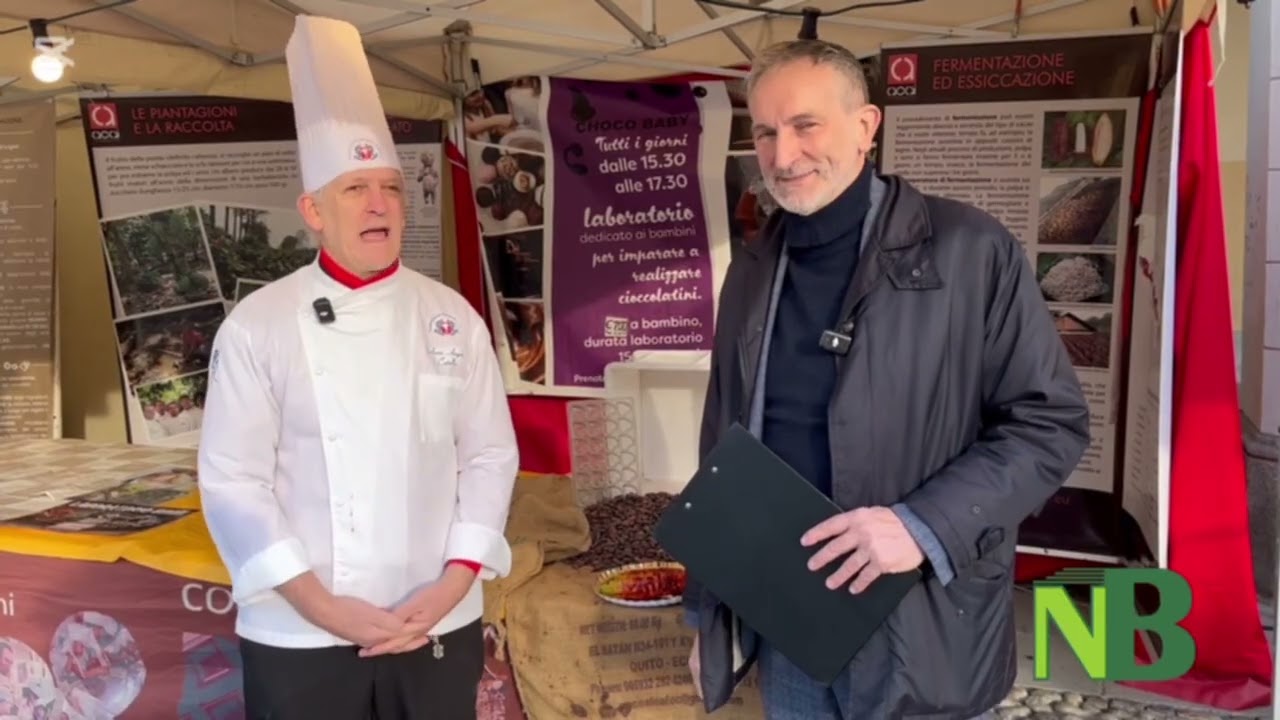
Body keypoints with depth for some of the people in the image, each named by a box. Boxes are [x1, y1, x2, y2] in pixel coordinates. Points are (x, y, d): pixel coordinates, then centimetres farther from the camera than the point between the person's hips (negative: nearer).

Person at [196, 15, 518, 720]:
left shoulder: (452, 317, 2)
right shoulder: (258, 326, -5)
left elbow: (490, 454, 2)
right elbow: (232, 479, -7)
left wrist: (452, 586, -7)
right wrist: (320, 605, -13)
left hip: (438, 628, 2)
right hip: (300, 638, -2)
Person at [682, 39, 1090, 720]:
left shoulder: (970, 250, -9)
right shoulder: (752, 269, 6)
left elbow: (1052, 420, -9)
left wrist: (926, 523, -22)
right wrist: (708, 609, 11)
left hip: (916, 628, -4)